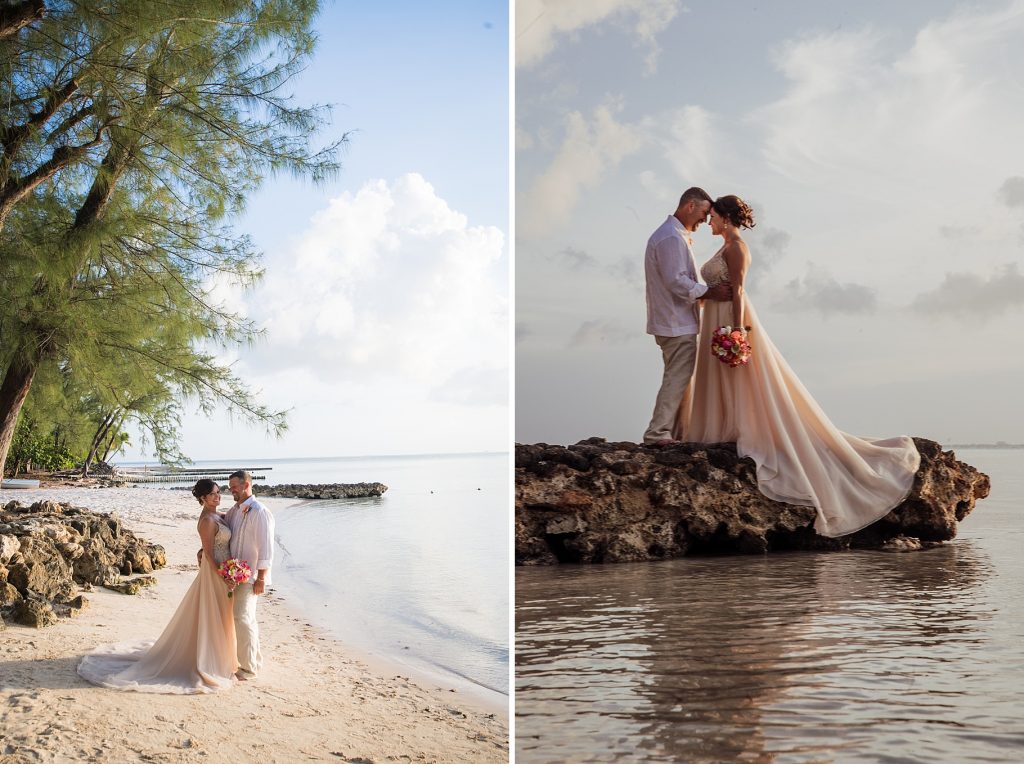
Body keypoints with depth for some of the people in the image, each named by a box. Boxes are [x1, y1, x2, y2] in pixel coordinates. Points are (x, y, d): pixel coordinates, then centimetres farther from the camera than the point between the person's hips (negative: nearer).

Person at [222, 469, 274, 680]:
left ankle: (249, 668, -1)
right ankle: (255, 658, 30)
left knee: (242, 618, -9)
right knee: (246, 617, 17)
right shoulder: (234, 511, 10)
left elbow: (266, 548, -18)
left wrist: (261, 579, -20)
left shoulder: (259, 512, -16)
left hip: (250, 576, -8)